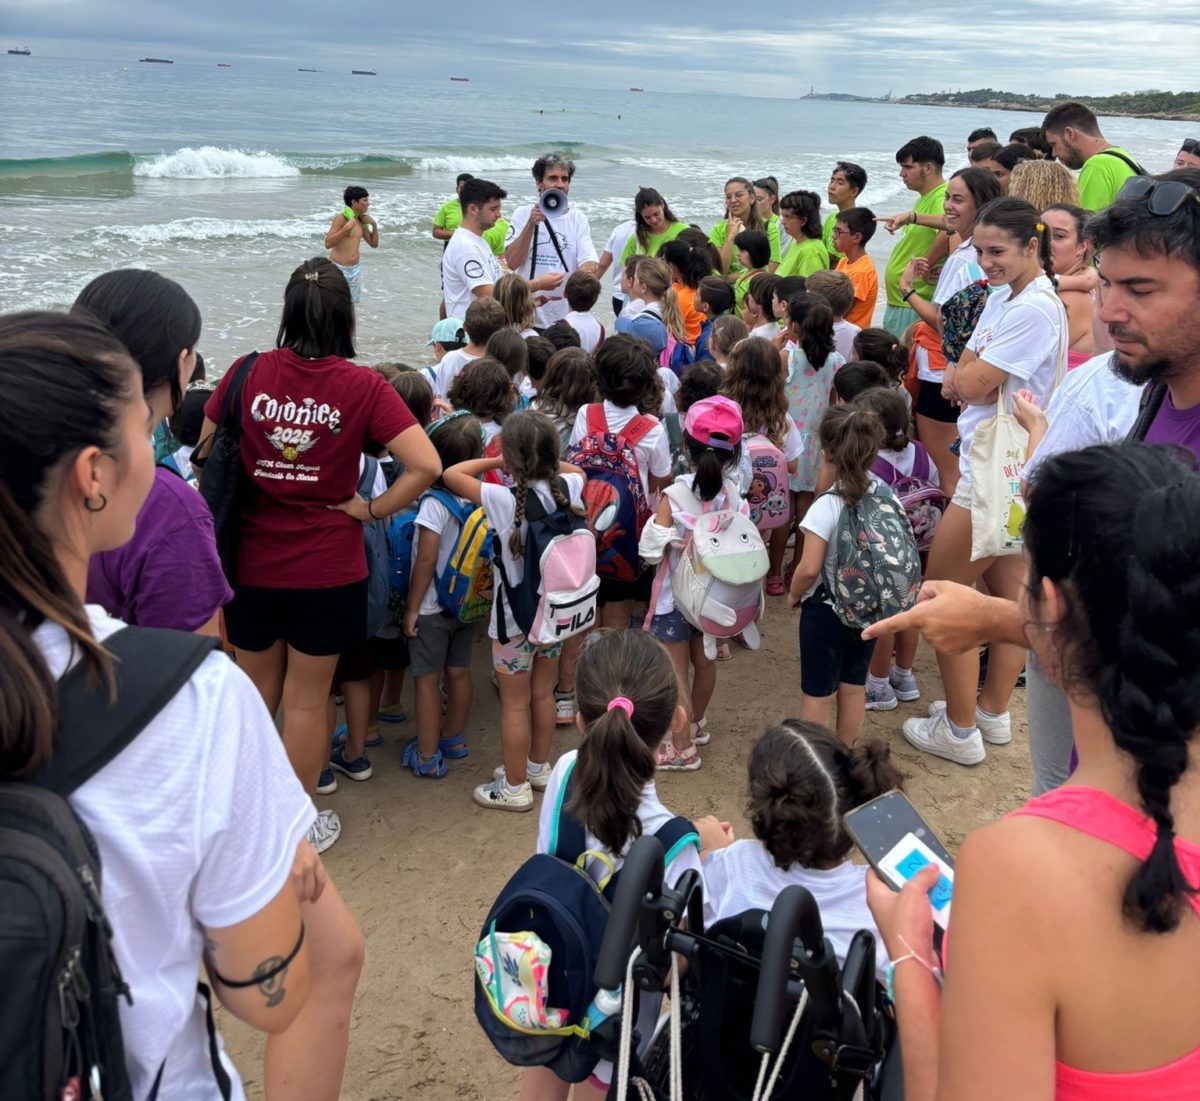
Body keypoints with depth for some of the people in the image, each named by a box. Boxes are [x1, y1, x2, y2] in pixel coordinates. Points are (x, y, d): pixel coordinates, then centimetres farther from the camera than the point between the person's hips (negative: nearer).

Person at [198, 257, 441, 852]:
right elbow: (425, 465, -18)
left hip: (250, 563, 3)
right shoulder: (362, 386, -13)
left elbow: (208, 456, 3)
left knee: (255, 690, 21)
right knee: (307, 699, 12)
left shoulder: (246, 373, -7)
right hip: (327, 570, -2)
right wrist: (371, 509, -7)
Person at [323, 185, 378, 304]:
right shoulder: (341, 218, -12)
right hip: (338, 268, -7)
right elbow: (328, 243, -19)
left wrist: (374, 225, 1)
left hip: (355, 269, 7)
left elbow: (374, 244, 16)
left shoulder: (361, 221, 7)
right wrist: (347, 227, -25)